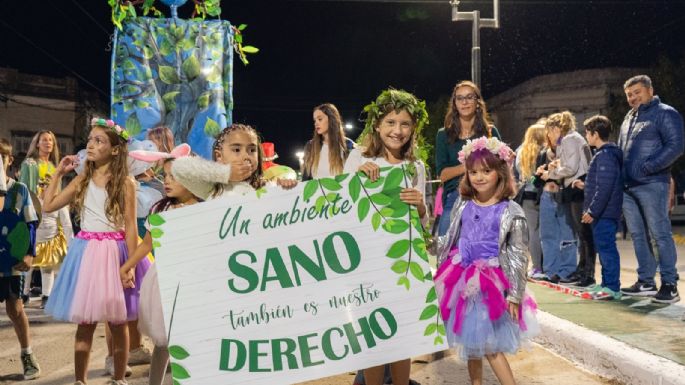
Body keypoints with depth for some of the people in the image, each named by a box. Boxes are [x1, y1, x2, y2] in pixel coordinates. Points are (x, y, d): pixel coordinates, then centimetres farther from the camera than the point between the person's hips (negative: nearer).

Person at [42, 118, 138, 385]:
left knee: (117, 321, 5)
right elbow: (49, 205, 10)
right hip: (85, 251, 3)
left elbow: (130, 227, -7)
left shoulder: (125, 182, -5)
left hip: (113, 252, -3)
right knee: (84, 321, 7)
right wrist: (58, 173, 8)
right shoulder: (82, 179, 8)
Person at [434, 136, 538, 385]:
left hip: (491, 281, -4)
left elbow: (518, 256, -7)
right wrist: (440, 275, 11)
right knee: (470, 343, 13)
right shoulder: (462, 206, 3)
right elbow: (449, 241, 11)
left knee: (489, 345, -4)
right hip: (462, 279, 5)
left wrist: (514, 295, -8)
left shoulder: (510, 212, -8)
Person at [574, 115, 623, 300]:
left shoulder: (605, 156, -17)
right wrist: (585, 186, 20)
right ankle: (607, 284, 23)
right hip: (603, 213, 10)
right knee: (604, 247, 15)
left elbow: (605, 188, -22)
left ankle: (612, 287, -1)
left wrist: (592, 211, -20)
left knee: (606, 248, -6)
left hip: (605, 213, -10)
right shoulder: (605, 154, 15)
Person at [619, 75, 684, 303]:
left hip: (651, 185, -8)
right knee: (638, 235, 10)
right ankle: (646, 282, 18)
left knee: (660, 235, -4)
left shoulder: (665, 114, -3)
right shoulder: (628, 119, 20)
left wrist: (648, 167, -19)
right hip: (628, 188, 8)